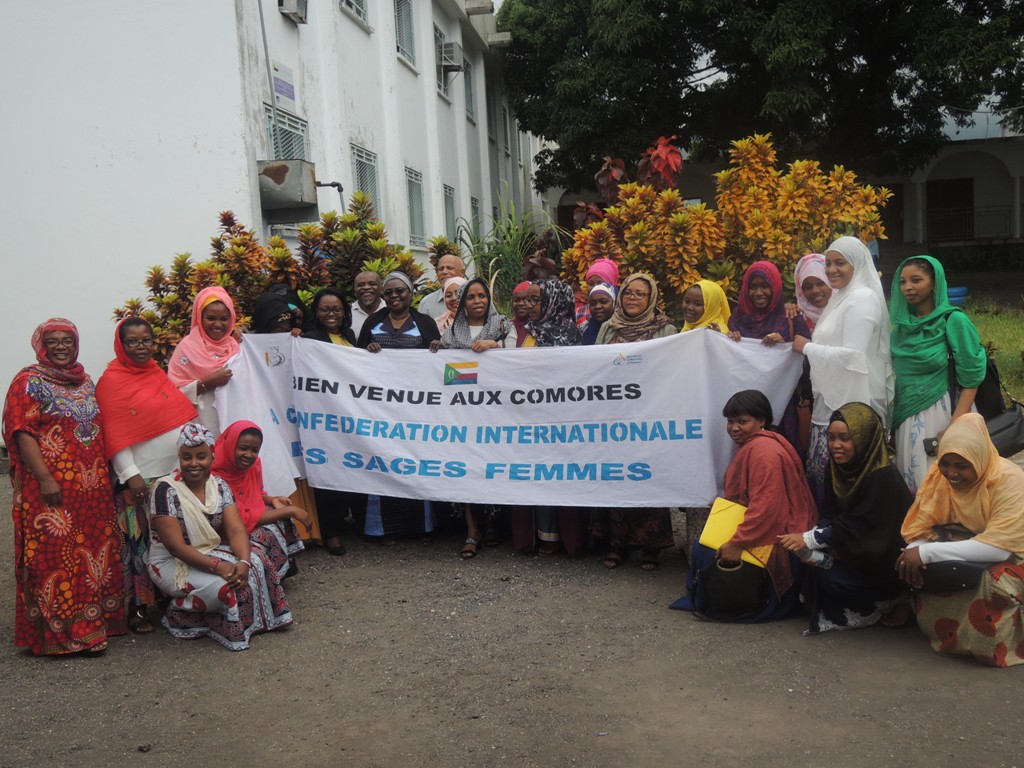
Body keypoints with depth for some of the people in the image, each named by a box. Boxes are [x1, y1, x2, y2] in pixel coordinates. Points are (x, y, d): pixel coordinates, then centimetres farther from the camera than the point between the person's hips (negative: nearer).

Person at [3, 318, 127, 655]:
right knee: (53, 556, -3)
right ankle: (59, 631, 4)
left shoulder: (85, 381, 16)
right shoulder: (28, 382, -3)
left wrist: (105, 472, 15)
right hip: (51, 489, -6)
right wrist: (44, 479, -19)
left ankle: (94, 621, 22)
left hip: (93, 488, 7)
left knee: (95, 552, 10)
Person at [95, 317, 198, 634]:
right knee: (140, 542, -1)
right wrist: (129, 474, -18)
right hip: (140, 478, -7)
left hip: (175, 471, 7)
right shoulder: (111, 381, -8)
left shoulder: (158, 373, 12)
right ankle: (138, 608, 8)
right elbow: (114, 434, -13)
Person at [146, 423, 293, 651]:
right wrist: (218, 566, -33)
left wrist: (244, 561, -30)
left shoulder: (219, 486, 0)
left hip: (212, 553, 6)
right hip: (172, 563, -6)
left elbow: (236, 530, -9)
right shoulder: (166, 490, -19)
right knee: (223, 584, -30)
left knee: (256, 562, -18)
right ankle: (180, 617, -3)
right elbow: (176, 547, -23)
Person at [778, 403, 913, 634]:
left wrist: (809, 540, -33)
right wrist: (814, 546, -22)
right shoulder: (837, 469, -1)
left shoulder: (882, 477, -24)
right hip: (850, 549, 7)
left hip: (884, 560, -7)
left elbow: (860, 527, -28)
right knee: (811, 563, -15)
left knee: (832, 579, -23)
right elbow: (831, 516, -2)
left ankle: (890, 602, 0)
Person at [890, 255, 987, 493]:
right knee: (910, 487, 9)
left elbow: (970, 380, -11)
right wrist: (894, 417, 10)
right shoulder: (902, 322, 8)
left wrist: (954, 429, -19)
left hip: (938, 417, -5)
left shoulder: (953, 321, -8)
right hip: (905, 418, 6)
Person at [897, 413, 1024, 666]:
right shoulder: (939, 474, -11)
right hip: (962, 554, 5)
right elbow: (920, 529, -11)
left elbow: (1000, 547, -34)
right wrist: (916, 552, -36)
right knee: (915, 564, -22)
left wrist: (927, 553, -38)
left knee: (997, 582, -36)